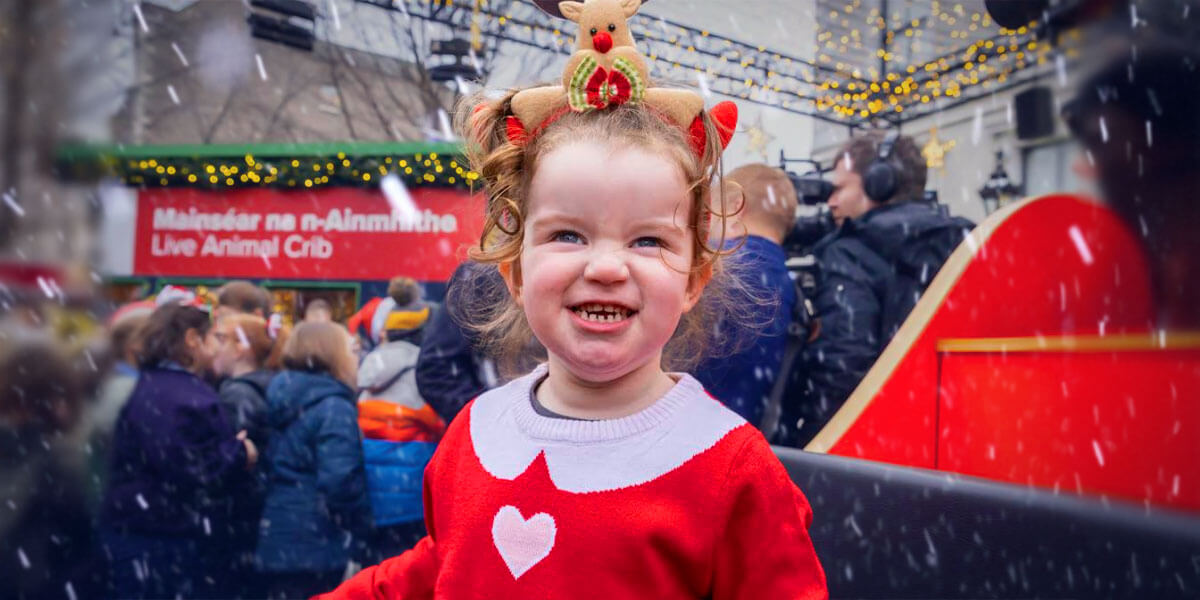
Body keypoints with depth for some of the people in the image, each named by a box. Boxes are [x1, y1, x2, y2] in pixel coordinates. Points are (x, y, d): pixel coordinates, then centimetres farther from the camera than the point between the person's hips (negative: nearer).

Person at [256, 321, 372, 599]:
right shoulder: (333, 408, -14)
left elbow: (269, 467, 16)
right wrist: (361, 535, -11)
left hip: (272, 540, 8)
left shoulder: (279, 399, 12)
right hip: (317, 543, -8)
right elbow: (341, 480, -24)